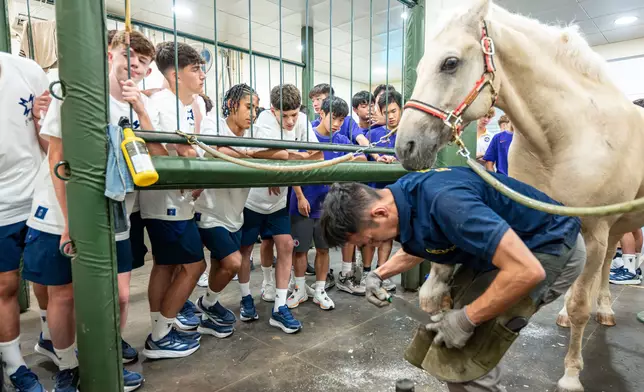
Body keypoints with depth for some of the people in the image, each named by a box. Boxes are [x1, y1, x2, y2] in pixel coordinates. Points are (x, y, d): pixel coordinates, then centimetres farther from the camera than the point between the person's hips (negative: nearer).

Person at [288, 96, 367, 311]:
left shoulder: (342, 140, 1)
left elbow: (359, 160, -10)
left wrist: (359, 159, -33)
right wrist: (300, 197, -13)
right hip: (304, 202, -2)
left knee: (323, 248, 11)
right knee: (300, 248, 8)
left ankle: (320, 290, 26)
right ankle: (300, 289, 26)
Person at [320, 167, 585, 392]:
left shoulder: (444, 201, -37)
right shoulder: (401, 196, -7)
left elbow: (527, 271, -35)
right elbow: (419, 248, 16)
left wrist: (466, 319, -26)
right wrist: (379, 274, 0)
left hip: (551, 249, -8)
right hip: (504, 245, 9)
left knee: (465, 356, -12)